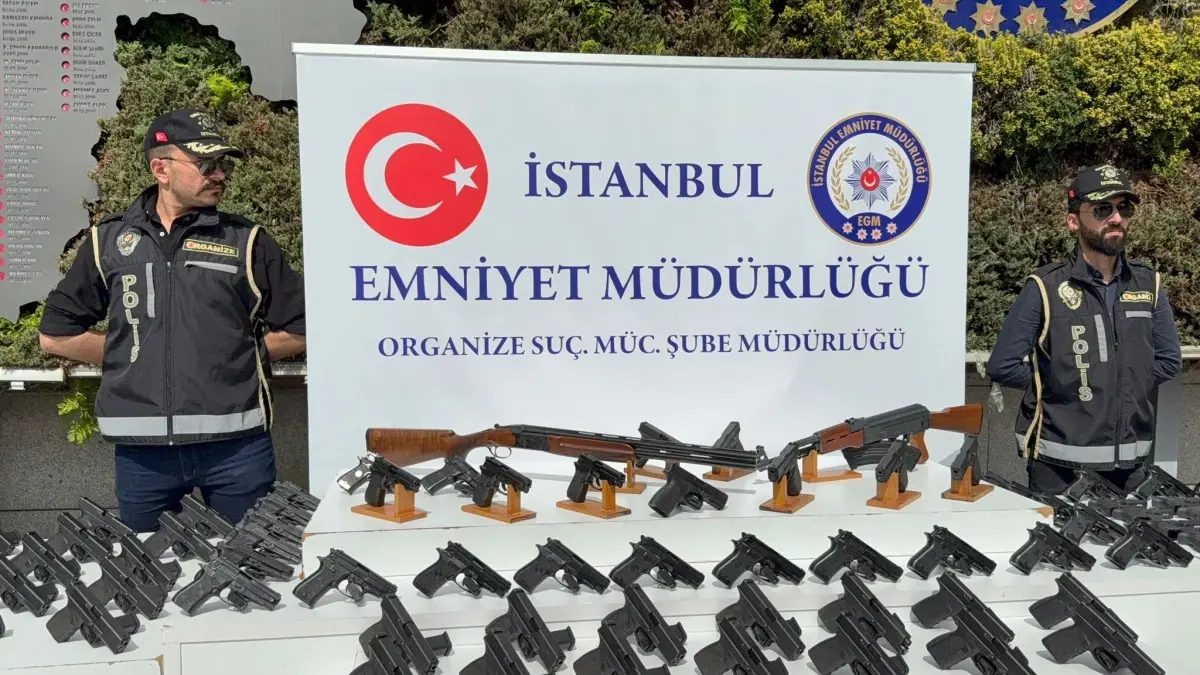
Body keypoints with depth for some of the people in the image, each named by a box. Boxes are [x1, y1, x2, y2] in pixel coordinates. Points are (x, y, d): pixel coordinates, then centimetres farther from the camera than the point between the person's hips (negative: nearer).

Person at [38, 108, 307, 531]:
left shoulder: (247, 241, 4)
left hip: (236, 444, -1)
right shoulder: (108, 241, 9)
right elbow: (56, 334, 14)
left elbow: (298, 330, 6)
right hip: (142, 450, 2)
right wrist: (129, 355, 7)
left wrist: (237, 354, 0)